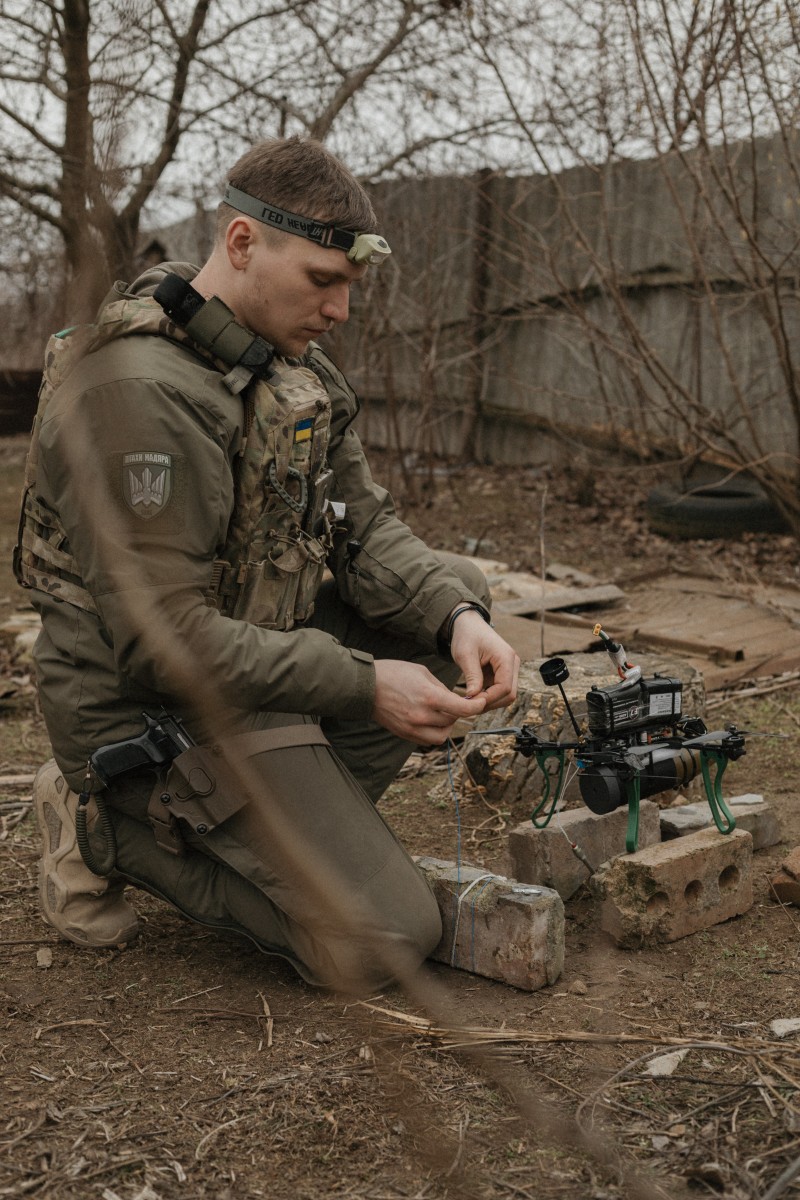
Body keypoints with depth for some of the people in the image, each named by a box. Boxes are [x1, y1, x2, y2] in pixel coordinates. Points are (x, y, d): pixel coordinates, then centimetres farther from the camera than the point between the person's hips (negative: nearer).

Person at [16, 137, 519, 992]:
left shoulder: (288, 363, 4)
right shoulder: (138, 390, -26)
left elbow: (362, 527, 5)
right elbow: (163, 642, -28)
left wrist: (458, 618, -15)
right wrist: (363, 684, -22)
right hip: (152, 707, -9)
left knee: (456, 595, 5)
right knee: (386, 939, -12)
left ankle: (303, 814, 3)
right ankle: (111, 828, 1)